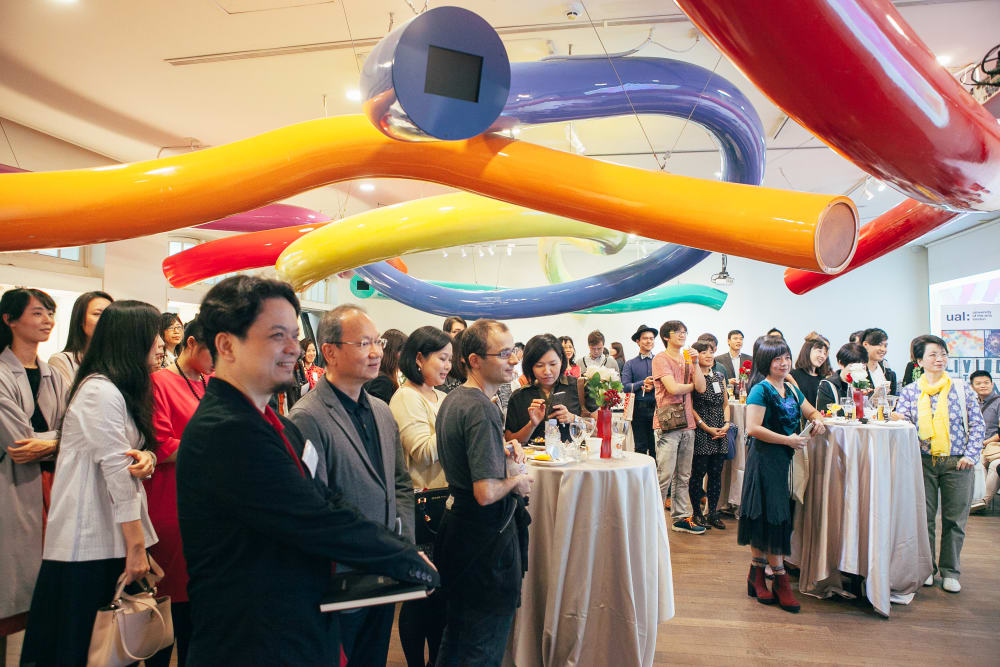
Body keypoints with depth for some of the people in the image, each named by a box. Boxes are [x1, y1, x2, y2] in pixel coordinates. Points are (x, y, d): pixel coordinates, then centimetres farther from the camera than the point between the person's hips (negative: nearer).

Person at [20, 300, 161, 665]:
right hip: (90, 542, -9)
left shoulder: (123, 390, 13)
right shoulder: (102, 391, -17)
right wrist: (136, 546, -18)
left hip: (111, 537, 9)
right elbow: (117, 472, -19)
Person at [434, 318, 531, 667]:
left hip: (456, 520, 10)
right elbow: (486, 493, -30)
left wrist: (503, 449, 6)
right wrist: (516, 481, -11)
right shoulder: (481, 409, -24)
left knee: (456, 633, 24)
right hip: (487, 534, -10)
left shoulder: (451, 400, 7)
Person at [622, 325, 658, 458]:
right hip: (639, 409, -1)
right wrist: (643, 383, -11)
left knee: (656, 447, 2)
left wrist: (653, 385, -12)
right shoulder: (630, 364, 8)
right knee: (641, 447, 3)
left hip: (656, 407, 1)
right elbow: (625, 387, -2)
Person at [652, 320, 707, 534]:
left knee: (683, 476, 12)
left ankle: (680, 518, 21)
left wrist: (695, 363, -3)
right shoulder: (661, 359, -5)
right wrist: (692, 385, 2)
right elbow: (673, 388, -16)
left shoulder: (688, 359, 16)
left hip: (687, 423, 7)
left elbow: (701, 387, 5)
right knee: (664, 476, -7)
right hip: (668, 424, -7)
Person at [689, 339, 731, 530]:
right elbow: (690, 407, -8)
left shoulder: (720, 376, 14)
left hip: (721, 433, 6)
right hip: (700, 432, -6)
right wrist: (707, 428, -12)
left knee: (716, 473, 9)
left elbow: (726, 404, 18)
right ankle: (697, 513, 10)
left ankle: (713, 512, 18)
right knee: (698, 473, 0)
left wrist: (726, 424, 2)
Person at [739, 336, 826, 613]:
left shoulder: (792, 390, 13)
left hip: (784, 461, 8)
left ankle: (757, 574, 23)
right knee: (771, 518, -3)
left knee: (775, 520, 11)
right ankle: (780, 578, 7)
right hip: (764, 460, -8)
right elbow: (753, 429, -19)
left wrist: (817, 420, 4)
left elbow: (811, 412, 28)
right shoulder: (761, 390, -11)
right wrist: (788, 440, -19)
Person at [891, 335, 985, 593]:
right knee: (924, 517, 2)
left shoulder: (962, 389, 5)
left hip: (956, 463, 0)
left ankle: (950, 571, 18)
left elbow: (977, 424, 5)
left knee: (954, 519, 4)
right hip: (924, 462, 0)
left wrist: (971, 454, -4)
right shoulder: (910, 391, 6)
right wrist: (897, 419, -22)